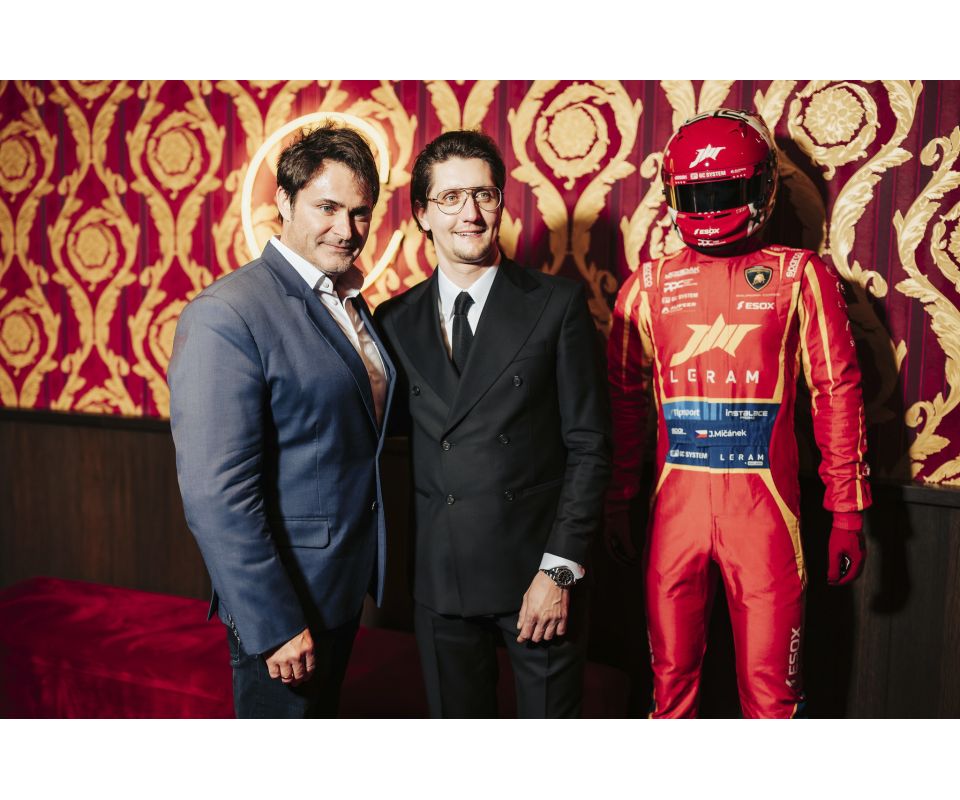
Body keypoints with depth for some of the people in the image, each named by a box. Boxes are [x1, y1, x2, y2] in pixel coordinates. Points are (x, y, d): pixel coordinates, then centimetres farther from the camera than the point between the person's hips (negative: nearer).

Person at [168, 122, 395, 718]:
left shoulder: (351, 302, 6)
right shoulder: (224, 316, -21)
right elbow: (215, 495, -24)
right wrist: (275, 625, -21)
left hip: (347, 582, 8)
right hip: (284, 600, -8)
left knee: (325, 714, 25)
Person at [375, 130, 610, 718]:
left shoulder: (558, 305, -4)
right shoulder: (397, 320, 5)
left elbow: (590, 446, -6)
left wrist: (559, 569, -11)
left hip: (538, 572, -2)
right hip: (440, 577, 3)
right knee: (456, 716, 18)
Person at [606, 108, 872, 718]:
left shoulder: (800, 276, 1)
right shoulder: (650, 285, 7)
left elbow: (838, 394, 1)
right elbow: (626, 399, 11)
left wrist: (848, 513, -1)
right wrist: (618, 501, 11)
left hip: (763, 506, -2)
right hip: (675, 502, 2)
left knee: (771, 690, 8)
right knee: (671, 679, 14)